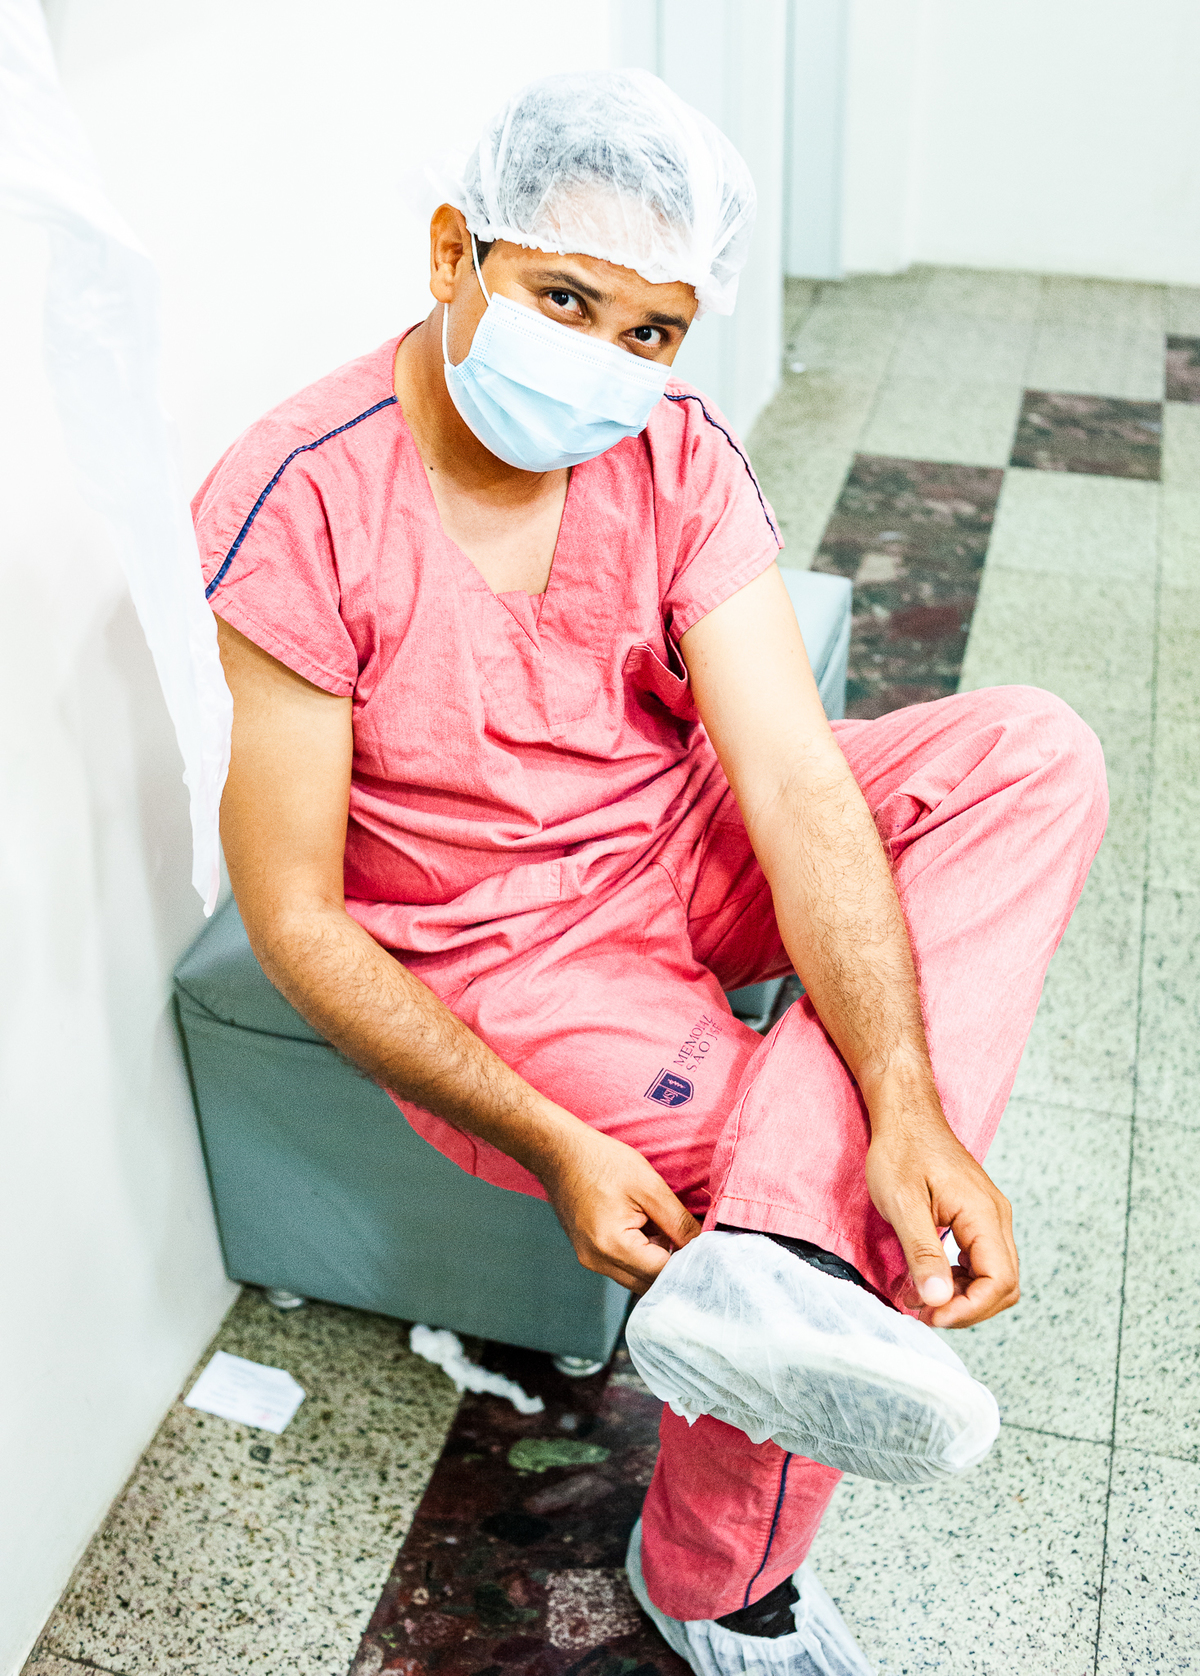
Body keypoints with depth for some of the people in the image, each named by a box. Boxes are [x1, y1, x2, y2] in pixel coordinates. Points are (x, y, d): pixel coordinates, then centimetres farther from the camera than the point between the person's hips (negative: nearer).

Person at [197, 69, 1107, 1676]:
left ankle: (771, 1261, -30)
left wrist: (913, 1106, -33)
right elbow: (295, 917, -18)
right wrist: (551, 1147, -25)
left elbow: (797, 782, -19)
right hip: (491, 968, -5)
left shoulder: (676, 453, -9)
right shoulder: (298, 511, -22)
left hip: (682, 854, 6)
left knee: (1032, 751, -14)